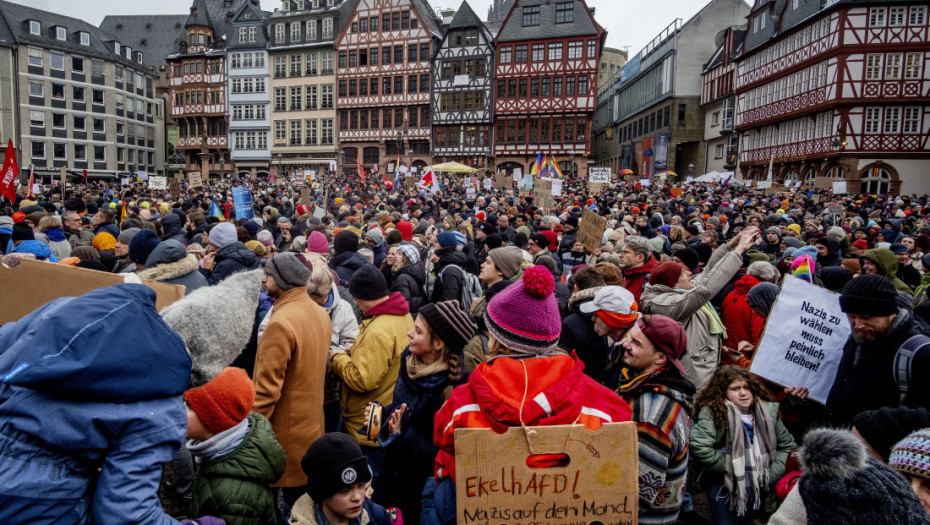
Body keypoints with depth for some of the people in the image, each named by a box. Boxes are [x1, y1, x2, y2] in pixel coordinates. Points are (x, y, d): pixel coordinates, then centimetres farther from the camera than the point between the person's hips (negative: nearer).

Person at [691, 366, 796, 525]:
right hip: (723, 483, -5)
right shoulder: (712, 412, -17)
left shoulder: (768, 411, 0)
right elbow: (698, 447, -27)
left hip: (758, 484, 5)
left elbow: (787, 445, 8)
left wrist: (771, 473, -3)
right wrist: (731, 467, -18)